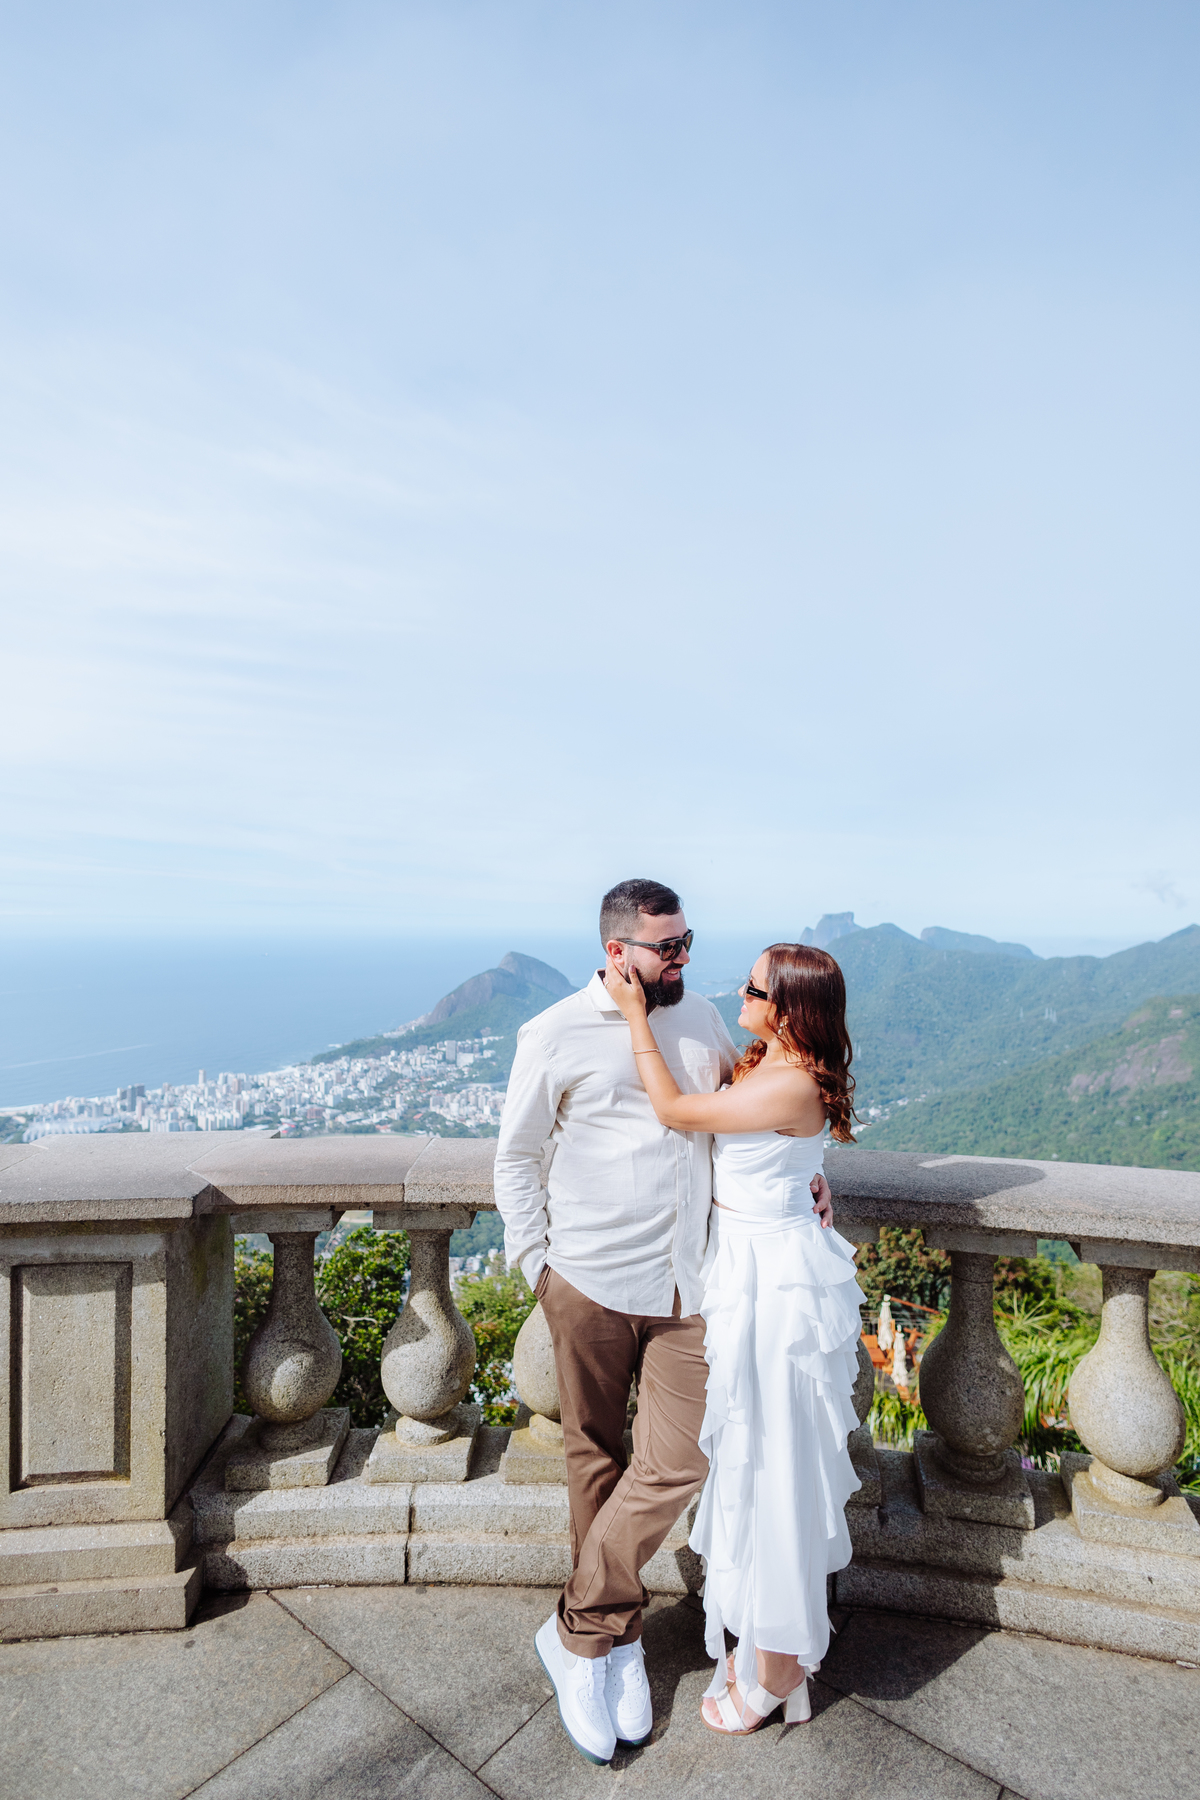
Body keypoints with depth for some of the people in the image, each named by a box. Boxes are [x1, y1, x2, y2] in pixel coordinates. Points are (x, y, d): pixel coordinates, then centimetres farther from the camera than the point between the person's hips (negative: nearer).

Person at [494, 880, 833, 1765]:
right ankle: (615, 1635, 36)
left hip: (686, 1286, 4)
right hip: (591, 1284, -3)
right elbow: (516, 1158, 1)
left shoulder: (704, 1018, 6)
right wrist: (536, 1264, -2)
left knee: (677, 1463, 2)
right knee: (597, 1460, 13)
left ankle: (583, 1630, 26)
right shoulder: (556, 1035, -7)